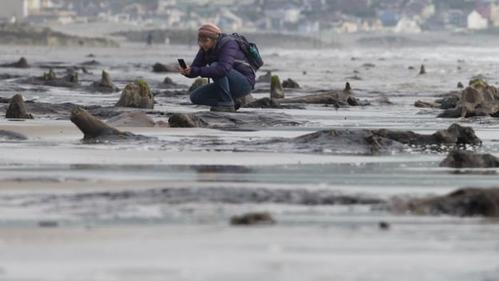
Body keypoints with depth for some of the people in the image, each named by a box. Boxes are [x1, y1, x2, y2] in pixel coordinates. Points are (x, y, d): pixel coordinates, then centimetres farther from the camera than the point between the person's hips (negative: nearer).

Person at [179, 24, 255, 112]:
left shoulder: (228, 44, -24)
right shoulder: (206, 49, 0)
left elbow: (224, 69, -40)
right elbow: (195, 68, -2)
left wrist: (199, 71, -38)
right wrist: (187, 71, -26)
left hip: (244, 82, -8)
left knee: (215, 67, -30)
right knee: (195, 97, -2)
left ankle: (227, 104, -21)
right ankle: (233, 101, 6)